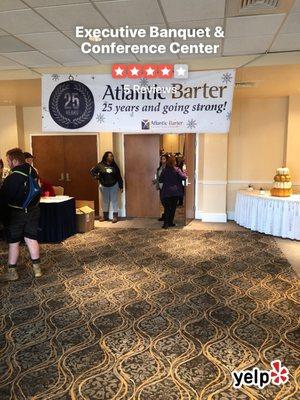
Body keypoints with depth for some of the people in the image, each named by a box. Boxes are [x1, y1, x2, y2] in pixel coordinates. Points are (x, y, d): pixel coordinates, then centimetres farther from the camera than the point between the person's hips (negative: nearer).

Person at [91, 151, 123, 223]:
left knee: (114, 201, 1)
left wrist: (121, 186, -3)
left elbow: (119, 176, 1)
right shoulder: (100, 165, -5)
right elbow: (92, 171, 3)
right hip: (104, 186, 0)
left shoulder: (114, 166, 0)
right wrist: (97, 177, -9)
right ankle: (105, 216, 23)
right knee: (105, 201, 10)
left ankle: (115, 216, 8)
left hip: (114, 185, 0)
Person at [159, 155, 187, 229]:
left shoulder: (164, 170, 0)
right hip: (175, 192, -1)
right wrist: (184, 173, 7)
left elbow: (160, 180, 5)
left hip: (166, 192, 1)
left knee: (167, 208, 4)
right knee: (173, 207, 10)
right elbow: (184, 177, -12)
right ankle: (170, 222, 15)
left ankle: (166, 223, -6)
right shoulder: (177, 169, -7)